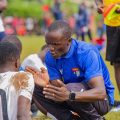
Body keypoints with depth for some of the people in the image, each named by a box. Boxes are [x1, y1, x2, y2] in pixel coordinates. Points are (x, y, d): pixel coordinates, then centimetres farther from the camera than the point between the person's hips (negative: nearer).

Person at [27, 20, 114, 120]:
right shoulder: (50, 57, -9)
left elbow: (101, 92, -37)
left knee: (71, 88, -34)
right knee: (38, 89, -9)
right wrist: (46, 84, -36)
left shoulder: (86, 53, -27)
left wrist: (69, 96, -53)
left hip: (103, 100, -6)